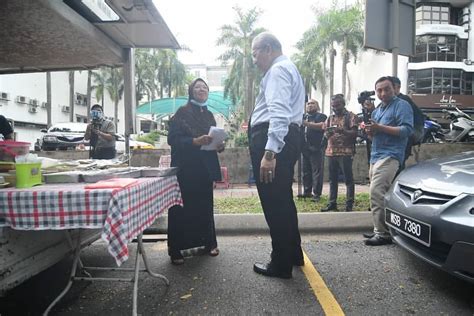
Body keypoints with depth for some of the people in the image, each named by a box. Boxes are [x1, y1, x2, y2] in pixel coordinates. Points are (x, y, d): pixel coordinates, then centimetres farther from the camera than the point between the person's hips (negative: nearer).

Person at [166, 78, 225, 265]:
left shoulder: (209, 115, 14)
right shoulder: (182, 112, -4)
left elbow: (214, 138, 19)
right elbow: (172, 139, -13)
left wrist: (219, 145, -3)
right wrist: (196, 141, -25)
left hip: (205, 167, 6)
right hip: (185, 168, -5)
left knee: (205, 205, 12)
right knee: (181, 207, -2)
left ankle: (208, 242, 26)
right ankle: (175, 249, 9)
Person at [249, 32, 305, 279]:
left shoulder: (278, 70, -8)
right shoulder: (288, 69, 26)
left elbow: (279, 112, -23)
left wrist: (269, 153, -31)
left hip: (272, 139, -11)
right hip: (288, 140, 11)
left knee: (274, 203, -2)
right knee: (283, 200, 18)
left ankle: (281, 265, 12)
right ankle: (293, 255, 33)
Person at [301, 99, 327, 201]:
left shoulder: (321, 116, 5)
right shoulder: (303, 117, 21)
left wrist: (307, 124, -23)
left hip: (316, 148, -5)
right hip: (305, 148, 5)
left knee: (317, 172, -5)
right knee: (306, 171, 9)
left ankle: (316, 194, -1)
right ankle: (307, 192, 18)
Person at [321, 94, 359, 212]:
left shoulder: (351, 116, 3)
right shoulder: (330, 118, 19)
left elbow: (355, 133, -6)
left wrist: (343, 131, -23)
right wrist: (328, 133, -7)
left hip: (345, 152, -5)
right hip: (331, 151, 5)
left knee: (348, 179, -2)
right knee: (332, 179, 7)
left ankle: (349, 204, 4)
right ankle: (332, 203, 13)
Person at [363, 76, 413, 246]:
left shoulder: (402, 105, -1)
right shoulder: (377, 110, 24)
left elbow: (407, 130, -13)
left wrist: (380, 127, -18)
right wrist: (370, 131, 4)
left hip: (390, 156, -8)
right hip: (376, 156, 9)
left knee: (376, 192, -19)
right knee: (379, 193, 8)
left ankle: (383, 234, -14)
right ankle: (379, 230, 15)